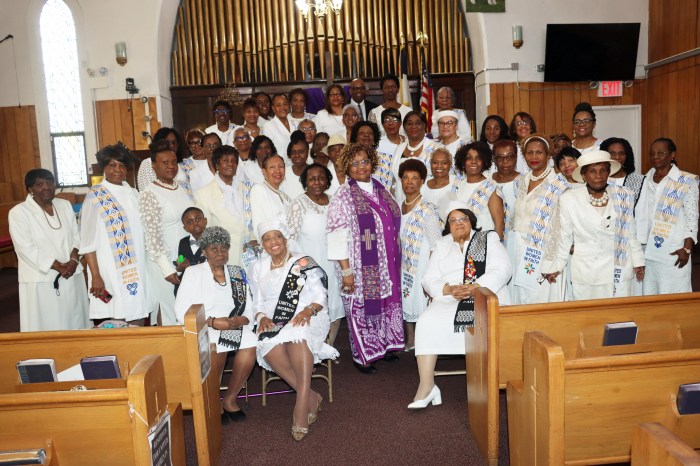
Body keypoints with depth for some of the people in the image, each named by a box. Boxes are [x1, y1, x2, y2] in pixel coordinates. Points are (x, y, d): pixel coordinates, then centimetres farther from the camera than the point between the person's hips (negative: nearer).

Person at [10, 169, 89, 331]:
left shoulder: (65, 205, 8)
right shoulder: (18, 212, -7)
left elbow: (76, 236, 9)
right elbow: (26, 249, -13)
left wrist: (74, 260, -10)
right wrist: (58, 267, -17)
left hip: (72, 276, 5)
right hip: (41, 280, -4)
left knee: (74, 321, 12)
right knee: (46, 325, 1)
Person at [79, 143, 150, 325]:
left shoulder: (133, 193, 11)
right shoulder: (95, 196, -6)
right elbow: (88, 241, -8)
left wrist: (144, 266, 12)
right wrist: (96, 276, -13)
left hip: (137, 272, 5)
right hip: (111, 274, -5)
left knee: (137, 322, 9)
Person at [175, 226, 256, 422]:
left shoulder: (237, 273, 15)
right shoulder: (193, 272, 6)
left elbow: (249, 308, 11)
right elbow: (182, 310, -5)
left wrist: (241, 320, -13)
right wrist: (212, 321, -17)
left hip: (234, 328, 3)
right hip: (202, 329, -3)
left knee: (251, 343, -29)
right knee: (217, 347, -35)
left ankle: (230, 399, -10)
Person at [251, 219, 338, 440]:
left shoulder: (304, 263, 5)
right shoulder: (258, 268, 17)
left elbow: (321, 296, 1)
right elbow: (257, 303, 17)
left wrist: (309, 310, -20)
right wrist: (262, 317, -5)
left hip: (306, 319, -3)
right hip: (273, 323, 3)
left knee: (296, 334, -39)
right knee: (269, 347, -33)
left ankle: (302, 404, -40)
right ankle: (310, 397, -24)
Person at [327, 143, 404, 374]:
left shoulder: (381, 191, 9)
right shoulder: (343, 196, -9)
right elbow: (337, 235, -14)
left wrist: (395, 260, 15)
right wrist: (346, 270, -18)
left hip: (386, 265, 6)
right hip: (361, 267, -6)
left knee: (387, 302, 14)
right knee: (362, 306, 3)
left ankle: (385, 345, 32)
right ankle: (362, 355, 19)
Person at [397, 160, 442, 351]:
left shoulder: (427, 209, -17)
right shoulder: (400, 207, 4)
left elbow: (436, 246, -16)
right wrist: (399, 262, 12)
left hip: (423, 266, -7)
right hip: (405, 266, 7)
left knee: (423, 302, 2)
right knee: (407, 301, 16)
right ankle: (410, 340, 34)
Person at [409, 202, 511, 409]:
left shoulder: (488, 239, 15)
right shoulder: (442, 245, 22)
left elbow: (503, 268, -2)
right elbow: (429, 280, 12)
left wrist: (475, 287, -17)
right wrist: (449, 289, -11)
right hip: (449, 301, 2)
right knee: (427, 323, -26)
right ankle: (426, 386, -22)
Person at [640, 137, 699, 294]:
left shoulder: (687, 181, -4)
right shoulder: (645, 180, 10)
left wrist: (687, 248, -11)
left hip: (673, 251, -5)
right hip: (647, 250, 5)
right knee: (648, 294, 11)